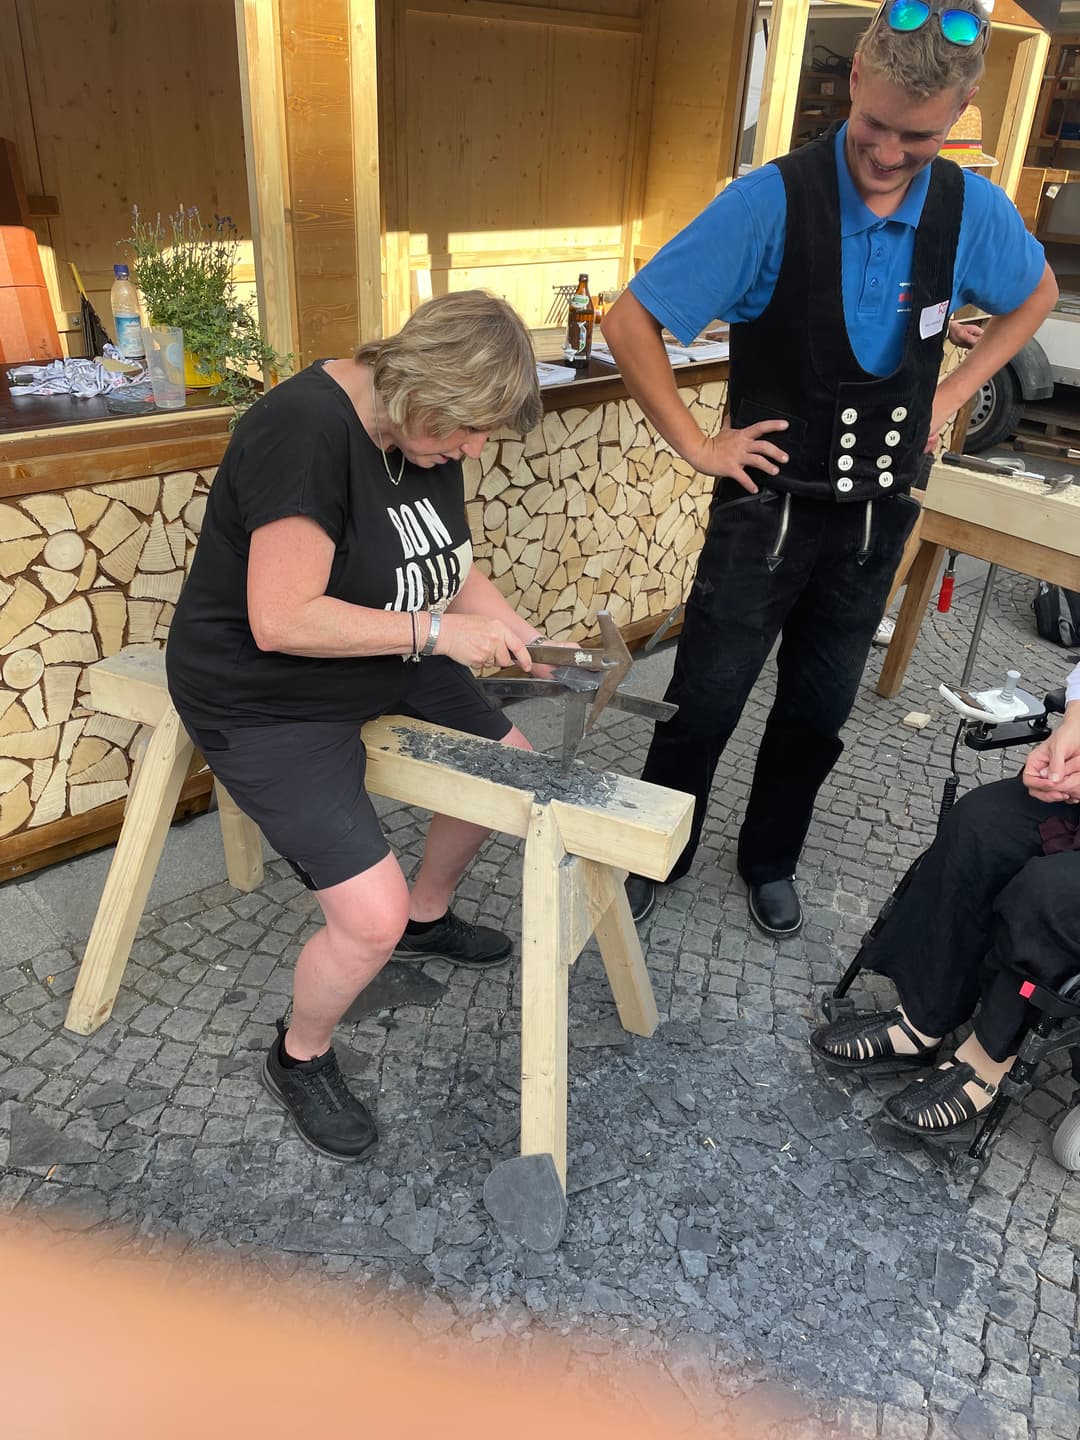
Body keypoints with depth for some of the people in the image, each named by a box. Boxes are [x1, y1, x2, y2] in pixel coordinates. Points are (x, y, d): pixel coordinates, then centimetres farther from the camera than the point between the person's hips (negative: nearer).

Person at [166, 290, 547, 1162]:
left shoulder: (428, 427, -2)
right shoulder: (308, 429, -29)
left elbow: (443, 555, 10)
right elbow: (282, 623, -33)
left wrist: (490, 609, -9)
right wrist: (439, 632, -29)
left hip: (385, 663, 9)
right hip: (268, 701, -9)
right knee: (371, 919, -18)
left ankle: (428, 917, 41)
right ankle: (300, 1060, 16)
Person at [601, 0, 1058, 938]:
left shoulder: (973, 211, -3)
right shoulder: (772, 201, -17)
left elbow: (1035, 298, 18)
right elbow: (629, 324, -15)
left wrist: (949, 396, 7)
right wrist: (697, 445, -13)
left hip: (877, 517, 4)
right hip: (769, 508, -4)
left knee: (819, 711, 15)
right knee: (704, 705, 3)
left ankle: (770, 861, 38)